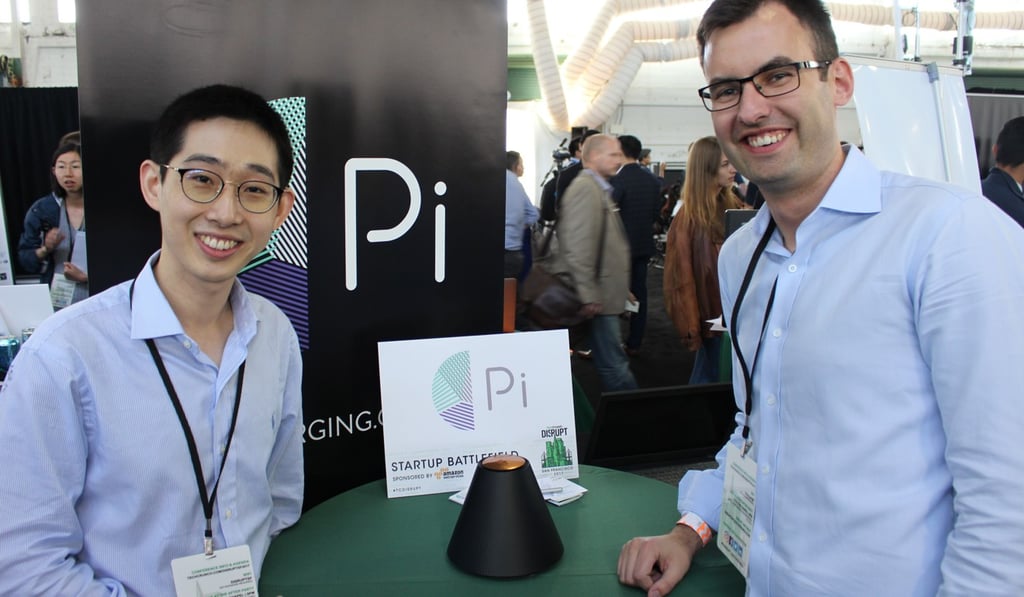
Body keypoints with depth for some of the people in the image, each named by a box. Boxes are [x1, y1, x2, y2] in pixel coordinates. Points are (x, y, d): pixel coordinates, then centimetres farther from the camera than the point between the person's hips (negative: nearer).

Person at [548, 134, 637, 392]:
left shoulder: (599, 188, 18)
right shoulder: (586, 188, -13)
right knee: (614, 364, -5)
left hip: (604, 293, 11)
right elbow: (578, 246, -22)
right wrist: (588, 295, -24)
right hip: (599, 297, -11)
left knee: (611, 361, 15)